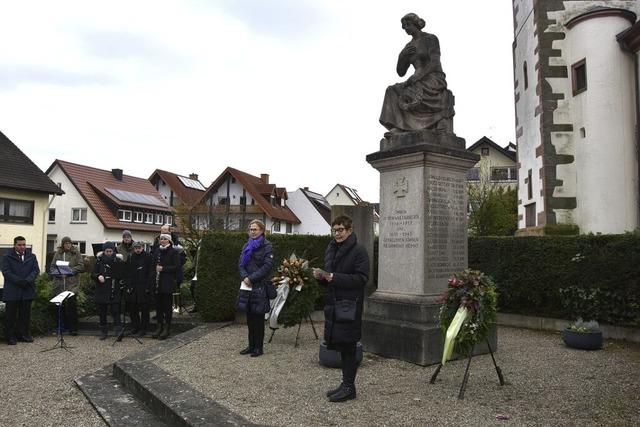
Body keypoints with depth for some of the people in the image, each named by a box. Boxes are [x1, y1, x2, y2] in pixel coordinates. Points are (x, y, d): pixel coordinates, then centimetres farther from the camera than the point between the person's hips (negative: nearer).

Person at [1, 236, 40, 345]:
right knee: (10, 315, 3)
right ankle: (10, 336, 12)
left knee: (25, 314, 9)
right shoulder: (7, 257, 1)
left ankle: (24, 335, 17)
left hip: (27, 290, 3)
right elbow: (6, 272, -8)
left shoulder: (32, 257, 11)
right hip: (12, 292, -3)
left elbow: (36, 270, 4)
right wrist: (19, 281, -19)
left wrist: (28, 280, -14)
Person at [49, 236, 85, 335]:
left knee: (72, 306, -4)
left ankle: (73, 328, 3)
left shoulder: (76, 253, 2)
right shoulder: (58, 253, 10)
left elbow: (81, 266, -2)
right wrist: (58, 273, -8)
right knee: (60, 307, 7)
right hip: (59, 284, 3)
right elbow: (52, 267, 11)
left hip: (72, 284, -3)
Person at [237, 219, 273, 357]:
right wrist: (245, 277, -9)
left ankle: (259, 347, 10)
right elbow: (241, 264, 10)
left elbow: (267, 266, -14)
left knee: (258, 318, 0)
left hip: (260, 286, -6)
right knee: (250, 318, 10)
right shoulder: (247, 245, 15)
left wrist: (252, 278, -16)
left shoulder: (267, 246, -4)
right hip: (247, 285, 6)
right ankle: (251, 345, 21)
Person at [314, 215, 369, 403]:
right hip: (333, 303, 7)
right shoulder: (331, 249, 14)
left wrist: (332, 277, -22)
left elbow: (361, 278, -17)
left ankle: (349, 387, 12)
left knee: (348, 346, 0)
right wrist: (321, 276, -1)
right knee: (340, 345, 13)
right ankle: (346, 384, 25)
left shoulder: (359, 250, -9)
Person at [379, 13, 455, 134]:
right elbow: (400, 73, 16)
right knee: (393, 92, -17)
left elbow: (435, 63, -14)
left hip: (435, 81, -6)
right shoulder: (408, 47, 18)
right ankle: (396, 128, -30)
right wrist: (402, 56, -2)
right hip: (420, 85, 6)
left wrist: (416, 77, -24)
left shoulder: (431, 38, -1)